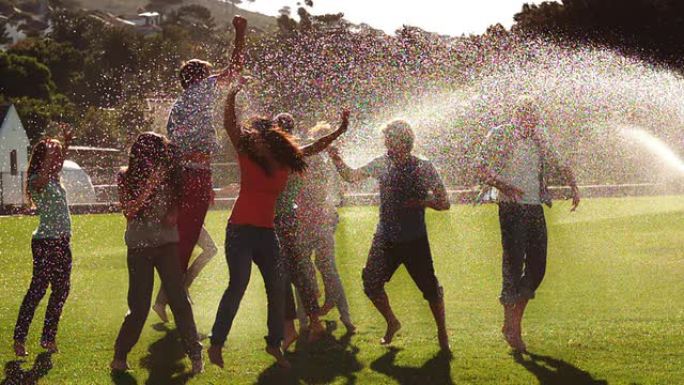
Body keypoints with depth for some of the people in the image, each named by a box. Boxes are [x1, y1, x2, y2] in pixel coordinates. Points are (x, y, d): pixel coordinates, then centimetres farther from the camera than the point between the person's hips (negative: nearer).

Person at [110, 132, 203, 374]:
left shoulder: (167, 174, 5)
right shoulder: (127, 177, -1)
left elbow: (176, 200, 19)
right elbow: (129, 211, -10)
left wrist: (173, 213, -4)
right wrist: (149, 185, -18)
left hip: (167, 243, 2)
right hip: (140, 246, -2)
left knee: (179, 299, -5)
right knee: (139, 305, -2)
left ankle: (195, 354, -1)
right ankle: (119, 356, 12)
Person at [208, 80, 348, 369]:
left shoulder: (285, 162, 7)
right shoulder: (247, 156, -3)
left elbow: (315, 148, 20)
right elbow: (229, 125, -15)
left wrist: (339, 132, 17)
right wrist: (232, 96, -26)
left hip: (266, 233, 5)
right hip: (241, 231, -5)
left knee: (277, 288, 6)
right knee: (238, 285, -15)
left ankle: (274, 343, 22)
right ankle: (216, 343, -10)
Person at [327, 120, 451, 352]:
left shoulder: (423, 168, -9)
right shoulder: (382, 164, 0)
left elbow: (444, 203, -5)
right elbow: (351, 176, 9)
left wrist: (422, 202, -22)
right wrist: (335, 158, -8)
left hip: (415, 241, -4)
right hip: (386, 239, 4)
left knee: (430, 288, -3)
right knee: (371, 283, 1)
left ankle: (442, 334, 17)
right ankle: (392, 323, 26)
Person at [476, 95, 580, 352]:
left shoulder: (540, 139, 13)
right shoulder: (499, 135, -3)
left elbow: (559, 164, 24)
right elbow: (482, 166, -11)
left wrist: (574, 187, 7)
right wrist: (503, 186, -27)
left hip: (535, 208, 6)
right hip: (510, 208, -6)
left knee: (537, 267, 4)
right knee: (514, 265, -9)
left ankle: (514, 321, 16)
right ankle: (511, 327, 0)